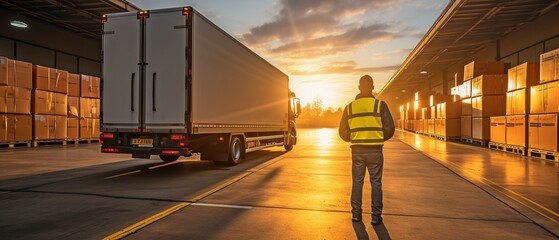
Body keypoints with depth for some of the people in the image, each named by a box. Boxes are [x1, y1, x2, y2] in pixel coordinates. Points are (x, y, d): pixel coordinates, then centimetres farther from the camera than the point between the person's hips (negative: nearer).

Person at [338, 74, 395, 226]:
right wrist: (380, 139, 13)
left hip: (357, 150, 2)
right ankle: (376, 216, 13)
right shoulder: (380, 105, -5)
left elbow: (343, 132, 3)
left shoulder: (349, 107, 2)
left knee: (357, 182, 13)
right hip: (375, 150, -2)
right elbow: (389, 128, -6)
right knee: (376, 183, 9)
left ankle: (356, 214, 18)